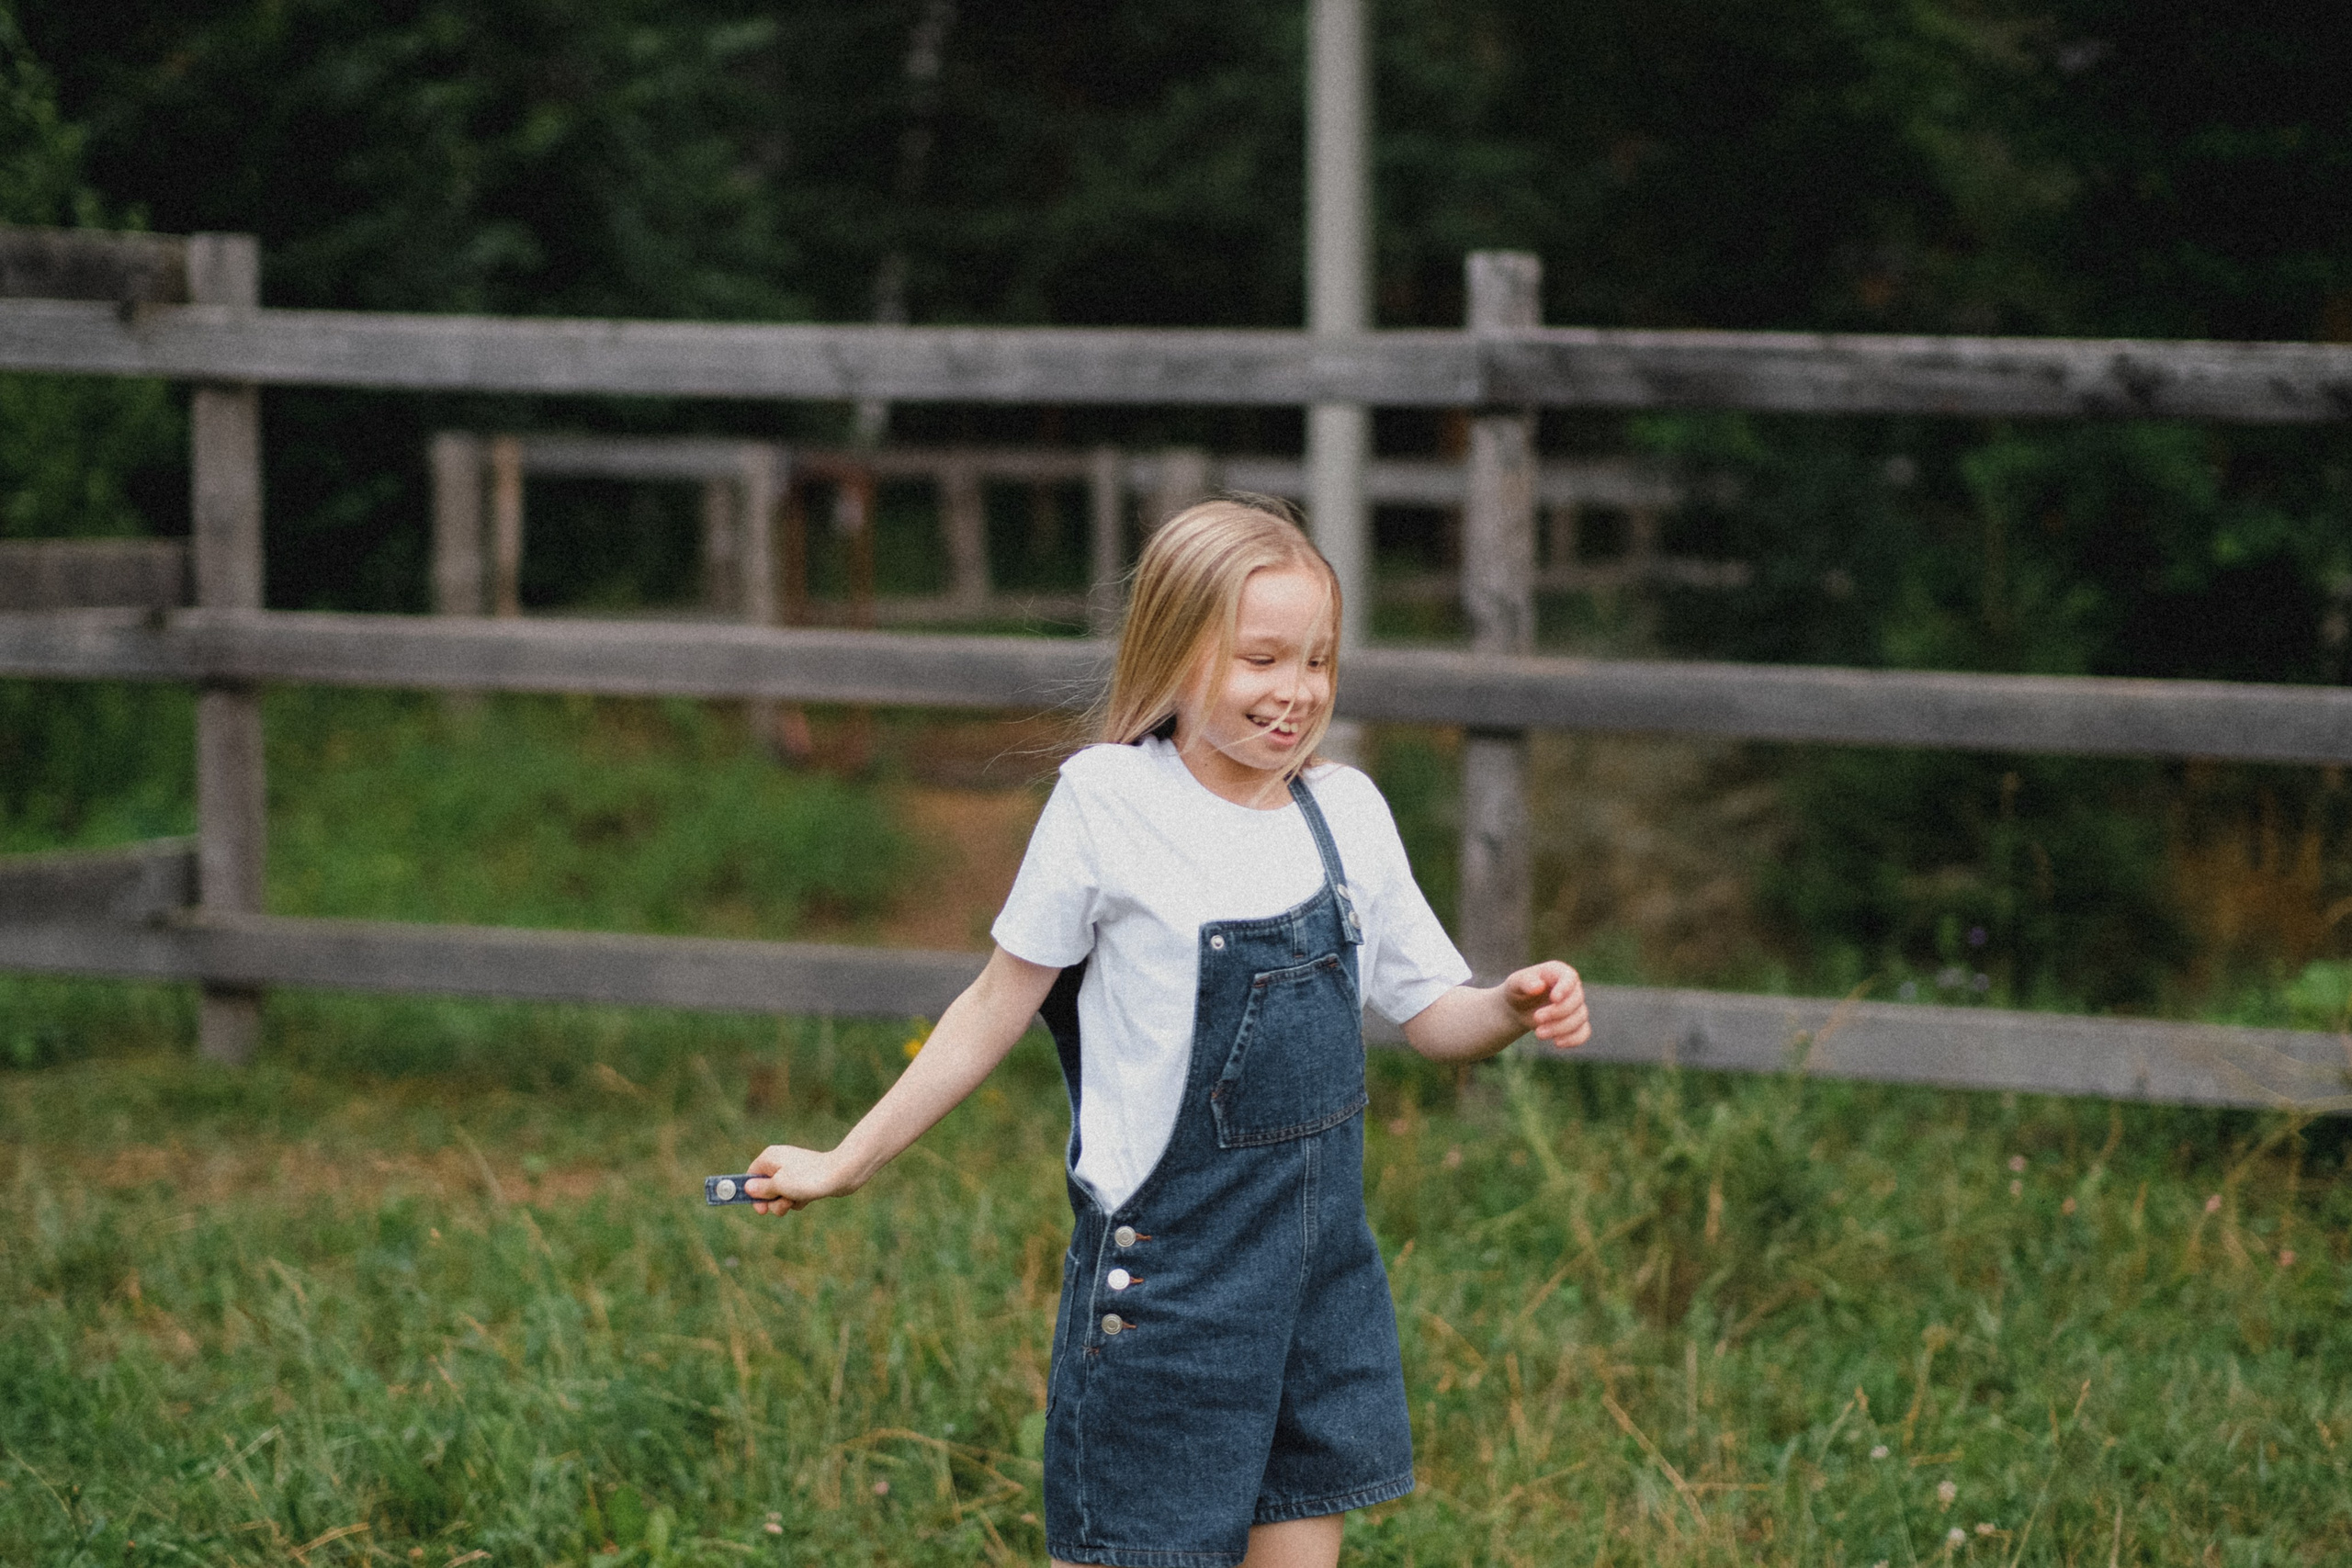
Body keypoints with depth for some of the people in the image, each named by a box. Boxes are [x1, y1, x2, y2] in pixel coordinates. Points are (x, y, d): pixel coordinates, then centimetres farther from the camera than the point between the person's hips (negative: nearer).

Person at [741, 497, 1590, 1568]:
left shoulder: (1347, 813, 4)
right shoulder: (1109, 806, -9)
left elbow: (1430, 1017, 9)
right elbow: (998, 1009, -1)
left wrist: (1518, 1008, -13)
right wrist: (847, 1162, 1)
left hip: (1322, 1253, 5)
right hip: (1168, 1265, -5)